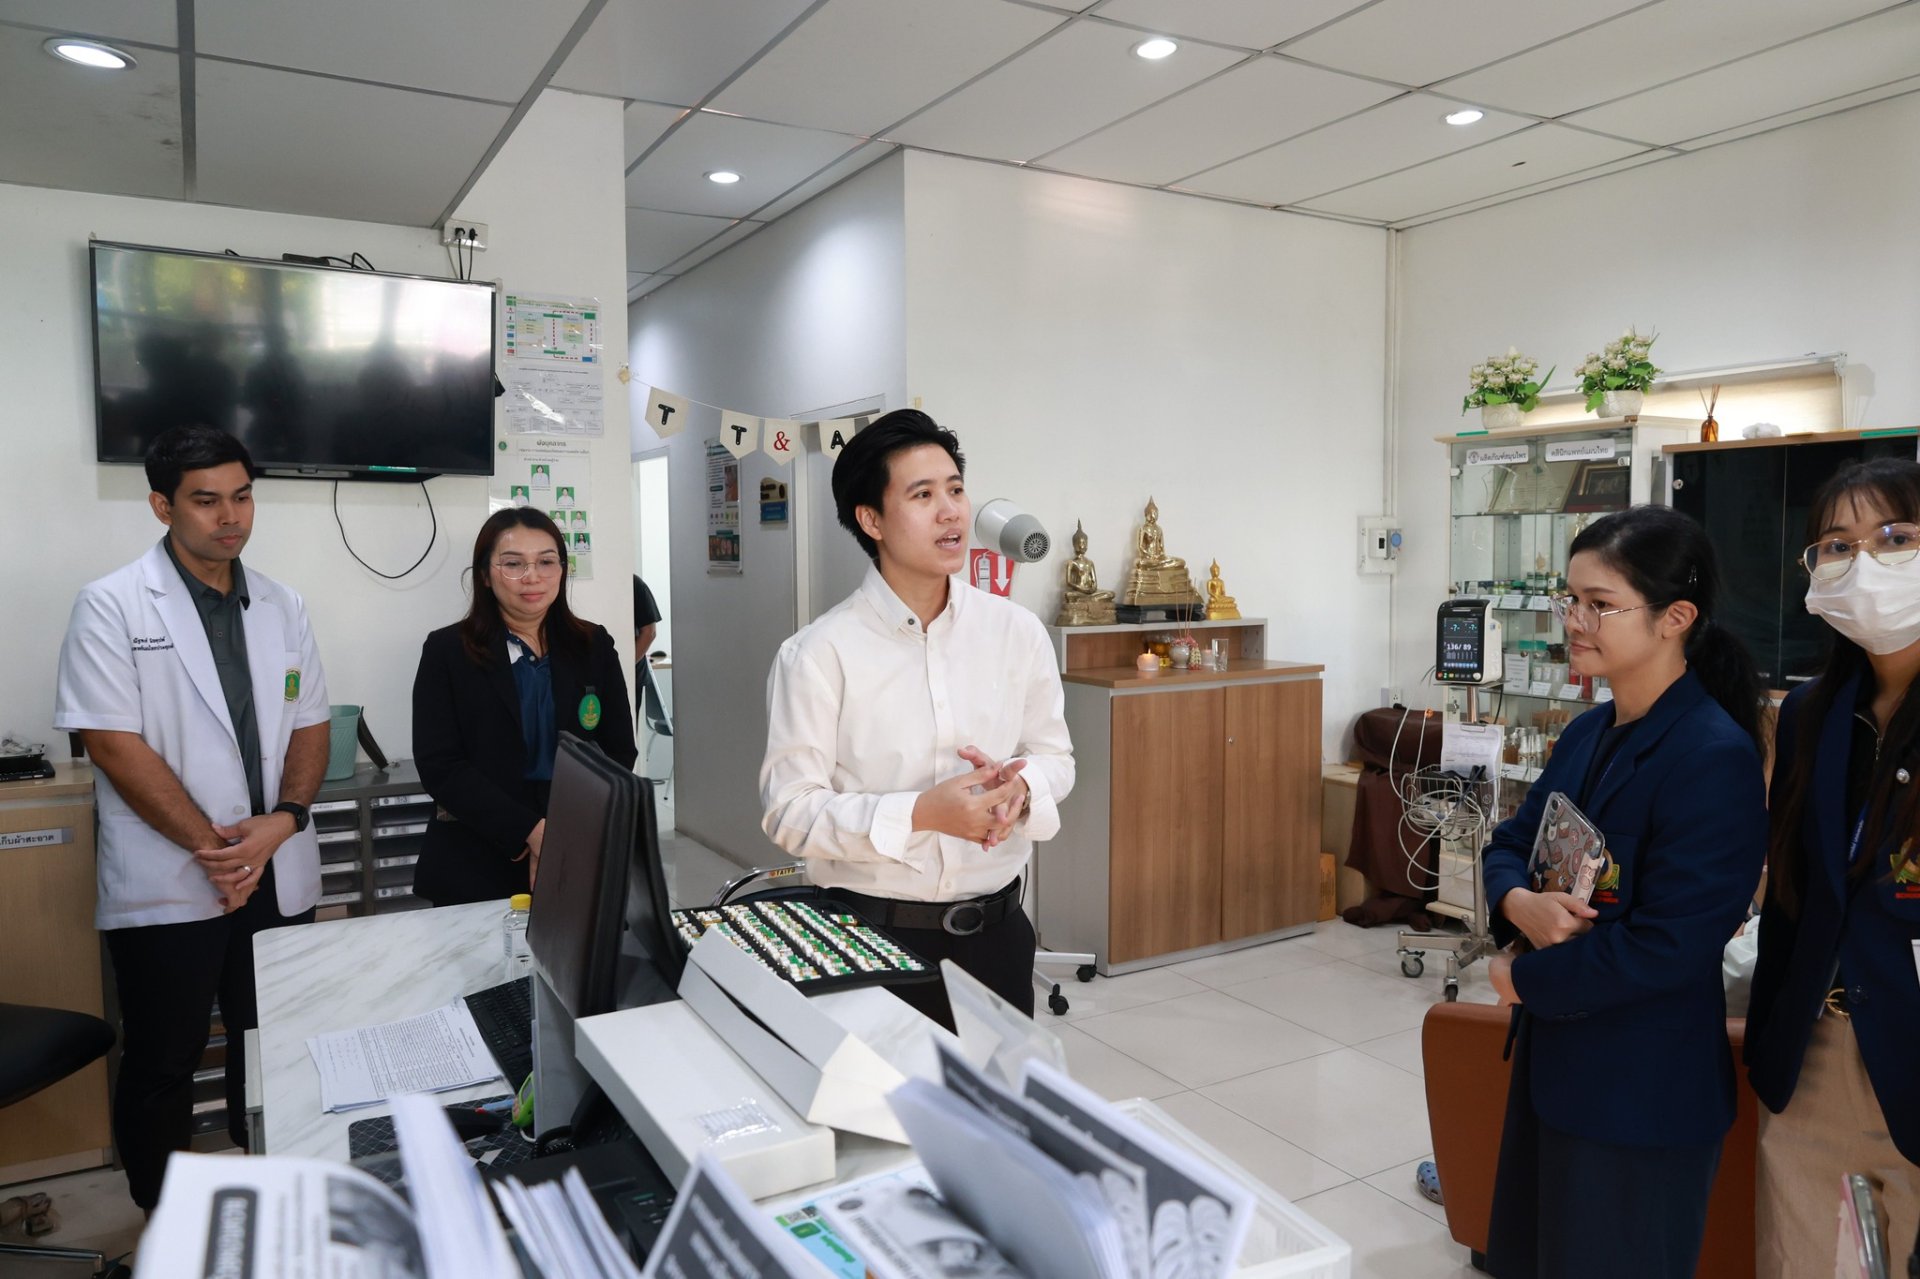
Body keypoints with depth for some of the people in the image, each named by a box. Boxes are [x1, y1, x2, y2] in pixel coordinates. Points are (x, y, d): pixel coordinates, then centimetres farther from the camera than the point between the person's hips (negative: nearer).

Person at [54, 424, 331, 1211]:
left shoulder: (281, 607, 8)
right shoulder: (113, 607, -6)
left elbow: (308, 725, 9)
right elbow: (114, 744, -12)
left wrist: (285, 818, -9)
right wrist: (210, 846, -14)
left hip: (279, 875, 4)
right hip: (167, 884, -4)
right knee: (164, 1064, 10)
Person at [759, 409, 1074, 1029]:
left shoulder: (1018, 632, -1)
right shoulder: (821, 653, -13)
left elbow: (1053, 755, 8)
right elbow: (790, 809, -14)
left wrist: (1019, 787, -14)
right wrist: (922, 813, -23)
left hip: (995, 927, 4)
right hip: (873, 932, -3)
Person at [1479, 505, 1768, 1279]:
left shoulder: (1714, 757, -21)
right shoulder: (1588, 733, 4)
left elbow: (1667, 946, -25)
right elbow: (1509, 846, 9)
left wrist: (1524, 980, -13)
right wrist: (1518, 902, -14)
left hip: (1643, 1094, -8)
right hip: (1554, 1058, 8)